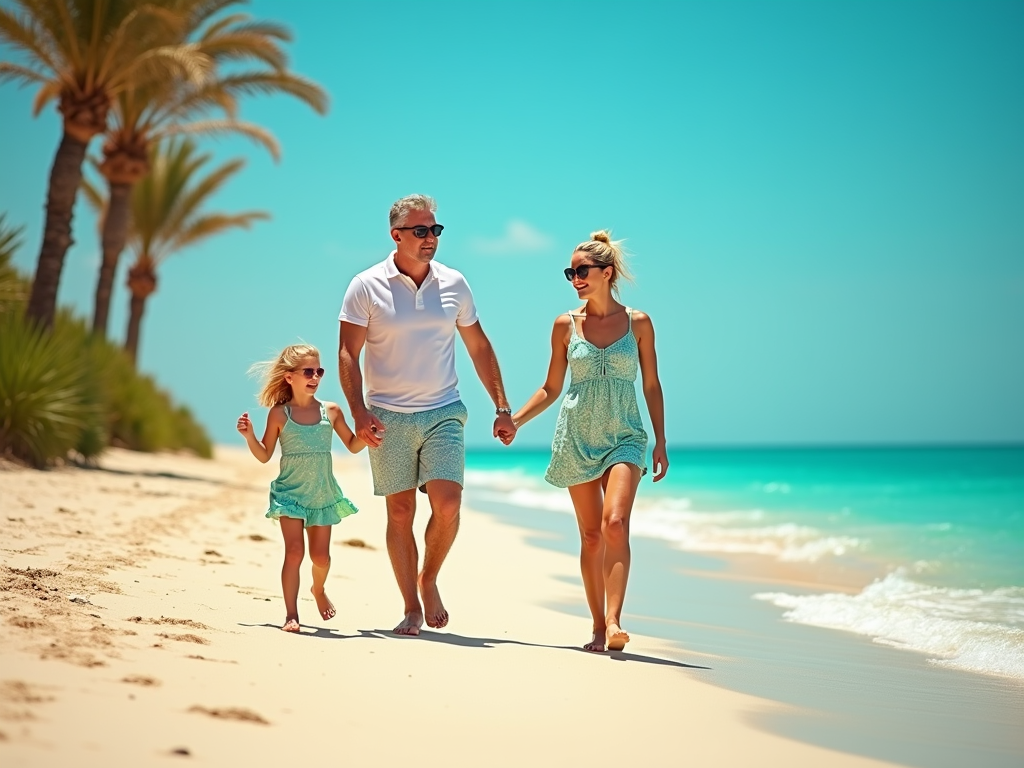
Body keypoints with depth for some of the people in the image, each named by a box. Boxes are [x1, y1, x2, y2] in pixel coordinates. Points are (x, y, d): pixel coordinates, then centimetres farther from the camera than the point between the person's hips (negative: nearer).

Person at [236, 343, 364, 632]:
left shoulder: (331, 411, 1)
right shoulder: (279, 414, -4)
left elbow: (353, 445, 11)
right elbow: (264, 455, 2)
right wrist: (249, 435, -14)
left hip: (323, 495, 2)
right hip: (291, 493, -2)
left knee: (321, 556, 7)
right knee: (294, 551, -11)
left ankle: (318, 589, 39)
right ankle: (291, 614, -5)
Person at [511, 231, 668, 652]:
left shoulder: (638, 323, 1)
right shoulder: (566, 325, 4)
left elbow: (652, 385, 6)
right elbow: (551, 388, 11)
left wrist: (661, 443, 3)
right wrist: (514, 419, 1)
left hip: (624, 436, -2)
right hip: (577, 439, 2)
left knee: (615, 524, -20)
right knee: (591, 535, 4)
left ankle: (613, 621, -23)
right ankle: (599, 626, 11)